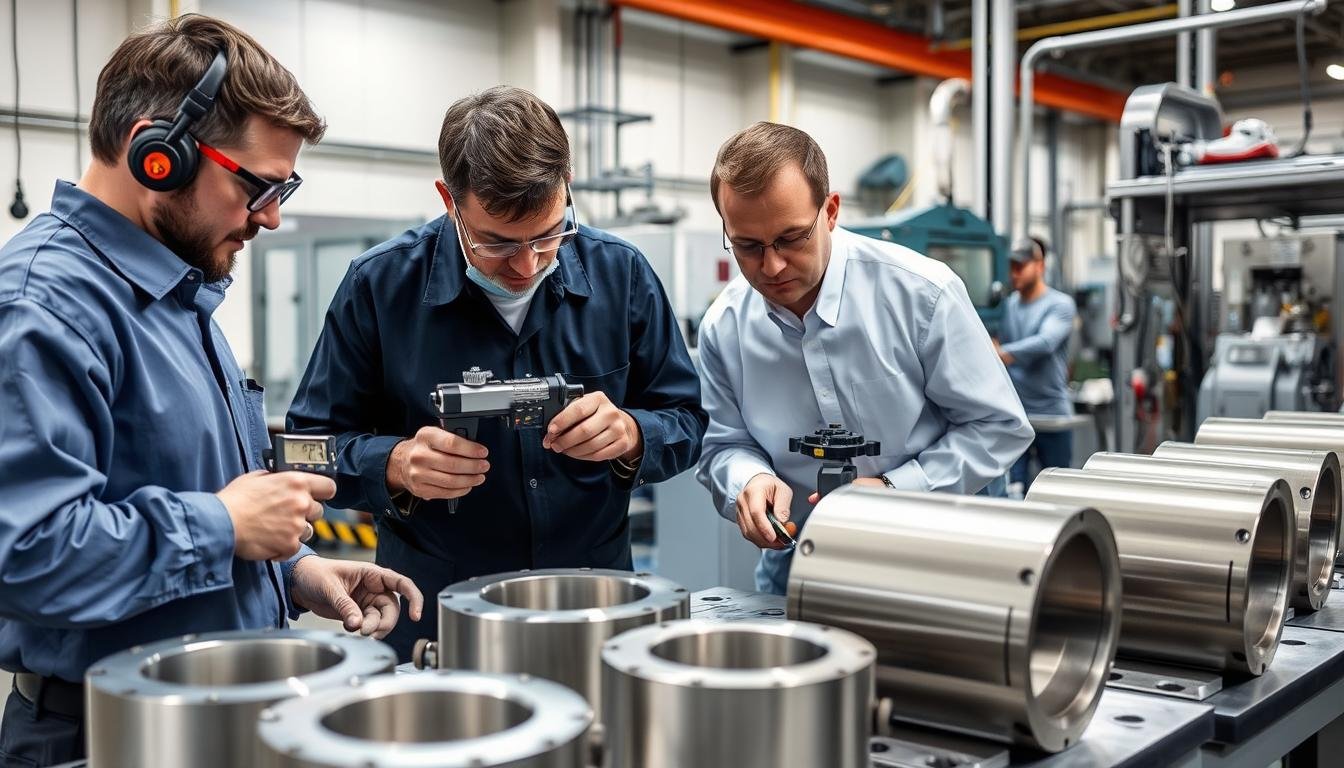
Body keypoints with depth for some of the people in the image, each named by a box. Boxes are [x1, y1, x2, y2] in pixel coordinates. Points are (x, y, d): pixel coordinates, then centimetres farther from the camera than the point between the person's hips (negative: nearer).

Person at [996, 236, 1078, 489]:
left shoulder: (1061, 304, -5)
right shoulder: (1010, 304, 11)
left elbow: (1045, 342, -22)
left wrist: (1004, 353, -31)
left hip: (1052, 412, -3)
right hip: (1014, 411, 3)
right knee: (1014, 485, -4)